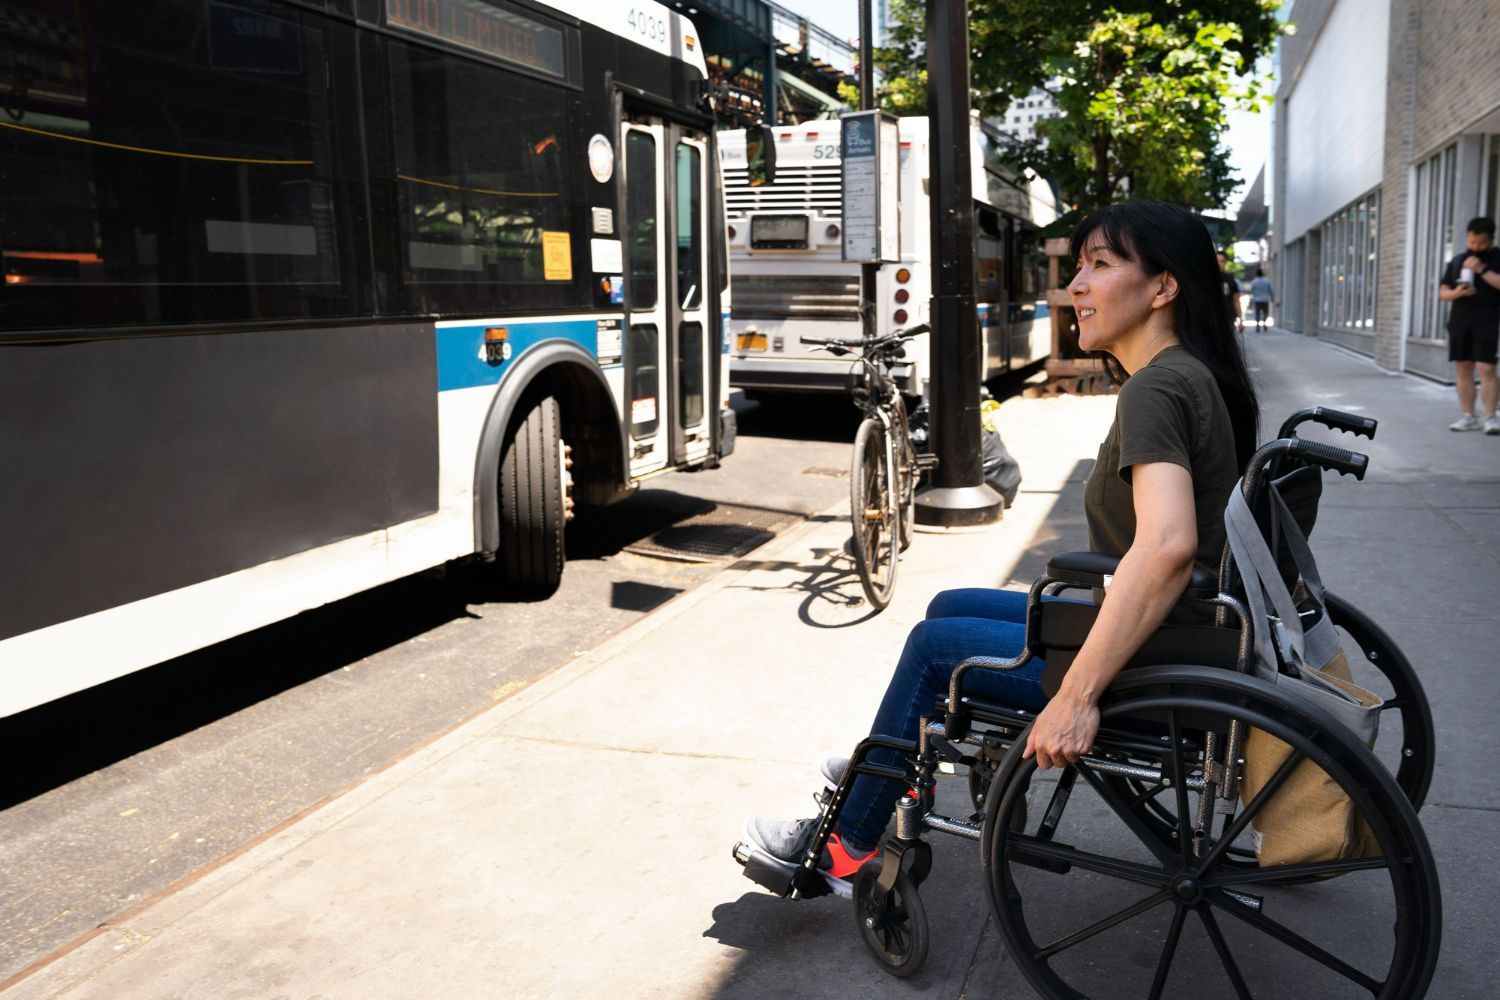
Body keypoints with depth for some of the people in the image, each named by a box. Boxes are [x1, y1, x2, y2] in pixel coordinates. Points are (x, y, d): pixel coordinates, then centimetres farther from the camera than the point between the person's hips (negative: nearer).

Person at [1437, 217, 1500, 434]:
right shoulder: (1457, 260, 15)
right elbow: (1443, 292, 14)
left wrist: (1482, 270, -15)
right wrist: (1456, 293, -7)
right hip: (1460, 318, 4)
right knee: (1463, 368, 4)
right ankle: (1468, 416, 9)